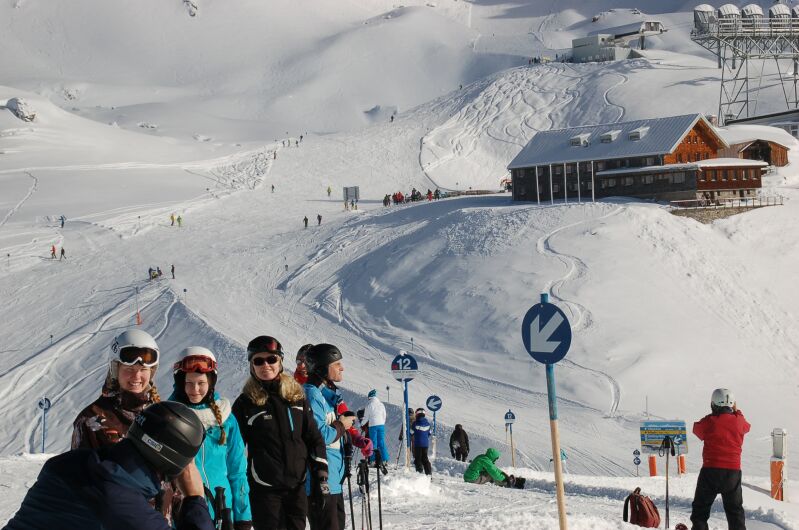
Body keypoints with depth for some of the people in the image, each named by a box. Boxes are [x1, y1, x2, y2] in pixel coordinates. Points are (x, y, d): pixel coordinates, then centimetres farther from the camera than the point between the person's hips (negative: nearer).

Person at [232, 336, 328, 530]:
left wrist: (321, 477, 3)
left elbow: (314, 438, 10)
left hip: (297, 485, 3)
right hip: (264, 488, -3)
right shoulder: (245, 403, -1)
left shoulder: (296, 396, 8)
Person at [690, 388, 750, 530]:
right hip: (733, 471, 2)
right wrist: (737, 411, 36)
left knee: (701, 508, 9)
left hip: (710, 470, -2)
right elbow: (746, 427, 24)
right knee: (735, 510, 13)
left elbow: (697, 429, 16)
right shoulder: (738, 421, 0)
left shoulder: (709, 421, -7)